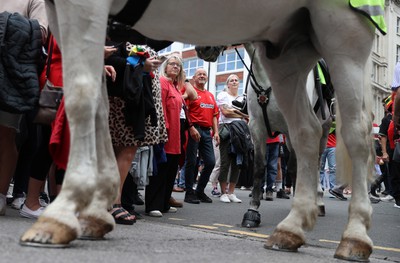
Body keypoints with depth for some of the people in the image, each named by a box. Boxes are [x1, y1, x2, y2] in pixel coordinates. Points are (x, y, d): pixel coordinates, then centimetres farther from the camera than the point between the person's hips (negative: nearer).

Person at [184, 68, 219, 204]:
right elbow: (185, 111, -10)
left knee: (210, 162, 4)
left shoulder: (210, 95, 21)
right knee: (191, 162, -2)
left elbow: (214, 115, 20)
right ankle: (189, 193, 6)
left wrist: (216, 132, 11)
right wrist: (191, 128, -18)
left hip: (207, 131, 7)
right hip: (194, 129, -7)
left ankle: (200, 191, 17)